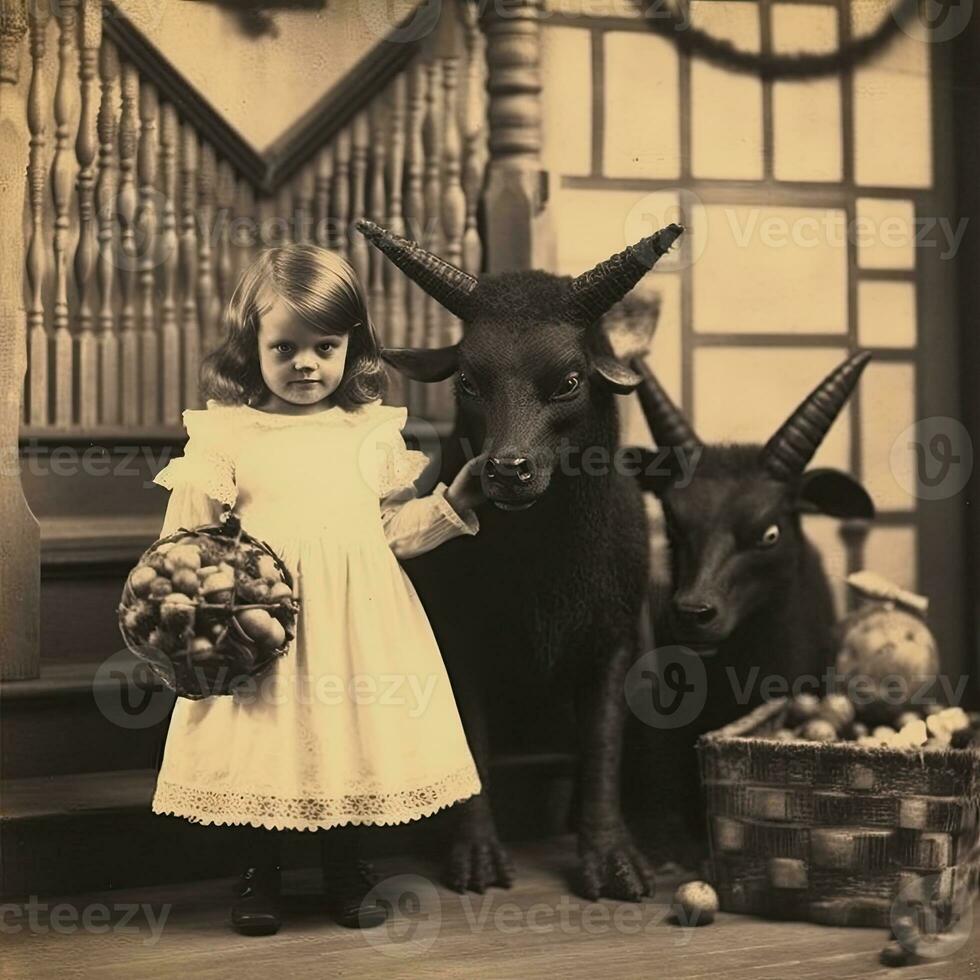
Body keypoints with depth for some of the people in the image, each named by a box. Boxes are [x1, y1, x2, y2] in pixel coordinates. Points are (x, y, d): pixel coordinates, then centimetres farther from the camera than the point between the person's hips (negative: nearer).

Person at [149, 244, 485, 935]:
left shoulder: (372, 432, 6)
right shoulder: (226, 434, -1)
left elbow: (395, 530, 10)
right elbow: (187, 536, 0)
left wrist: (451, 506, -4)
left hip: (356, 623, 2)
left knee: (352, 740, 7)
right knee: (262, 747, 2)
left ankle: (347, 876, 25)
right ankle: (260, 879, 22)